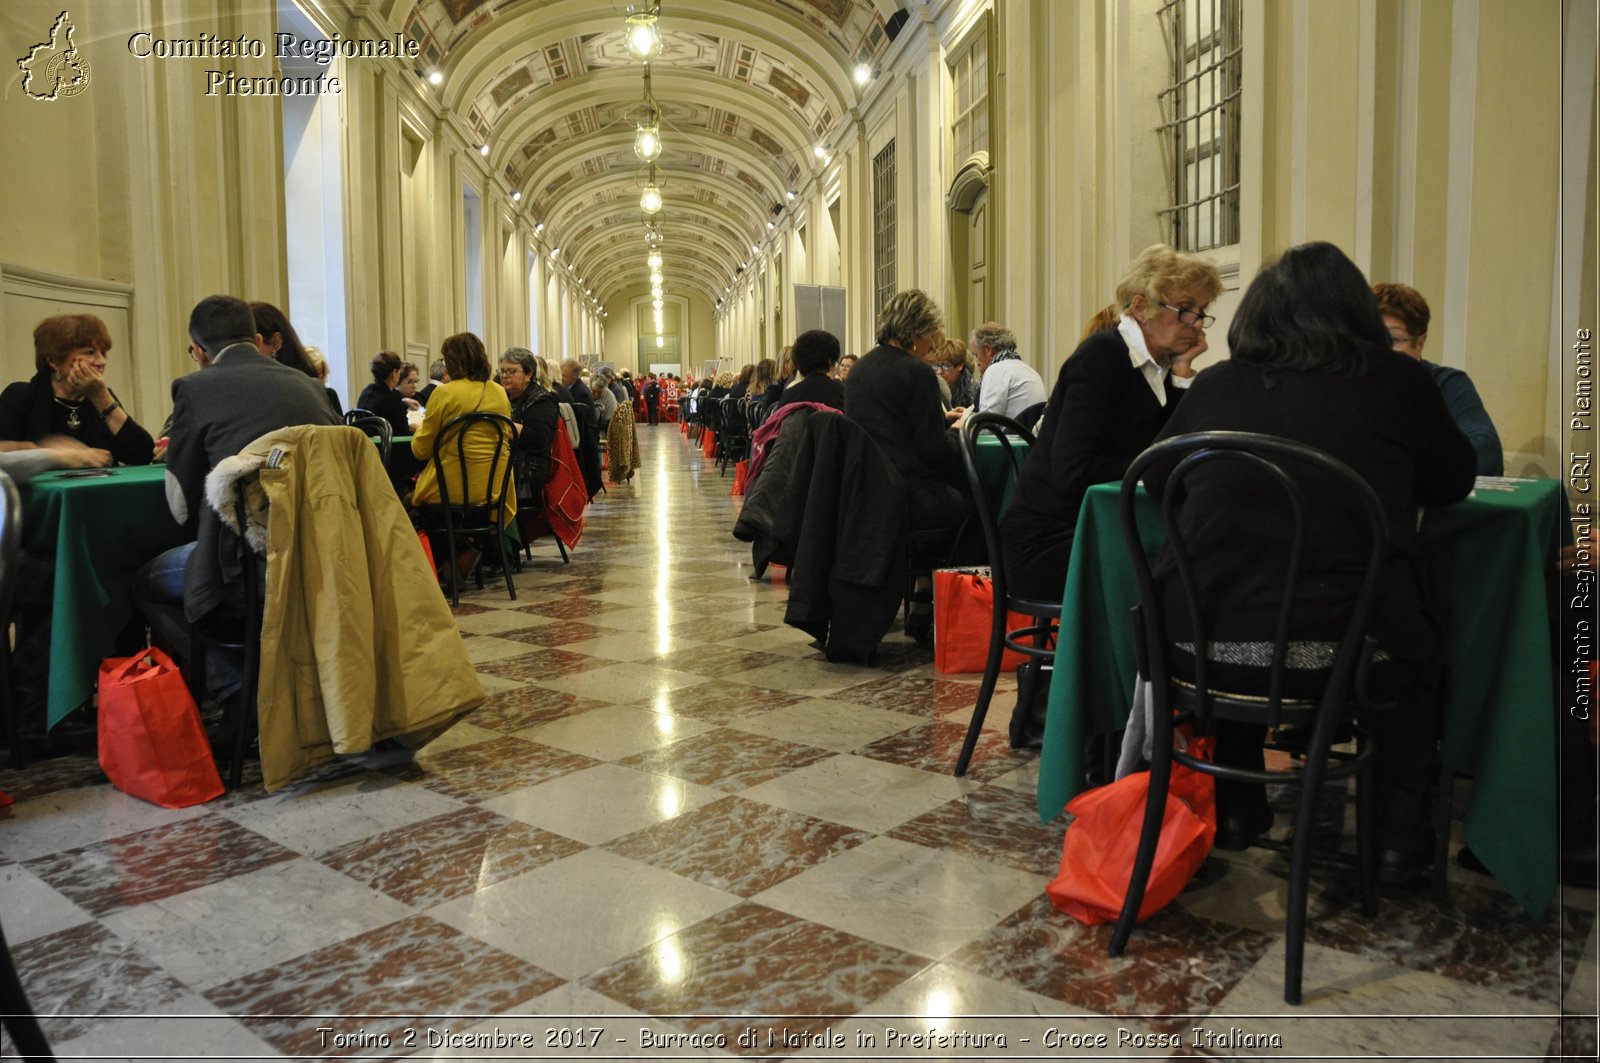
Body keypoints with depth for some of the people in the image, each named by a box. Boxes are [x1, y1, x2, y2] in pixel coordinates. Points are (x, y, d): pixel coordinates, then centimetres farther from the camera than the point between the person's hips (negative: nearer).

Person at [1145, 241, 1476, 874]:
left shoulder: (1216, 385, 7)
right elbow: (1451, 484, 20)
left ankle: (1235, 810, 41)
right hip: (1338, 649, -1)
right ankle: (1399, 832, 35)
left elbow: (1156, 480, 21)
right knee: (1418, 644, 32)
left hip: (1199, 645, 2)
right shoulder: (1398, 382, 4)